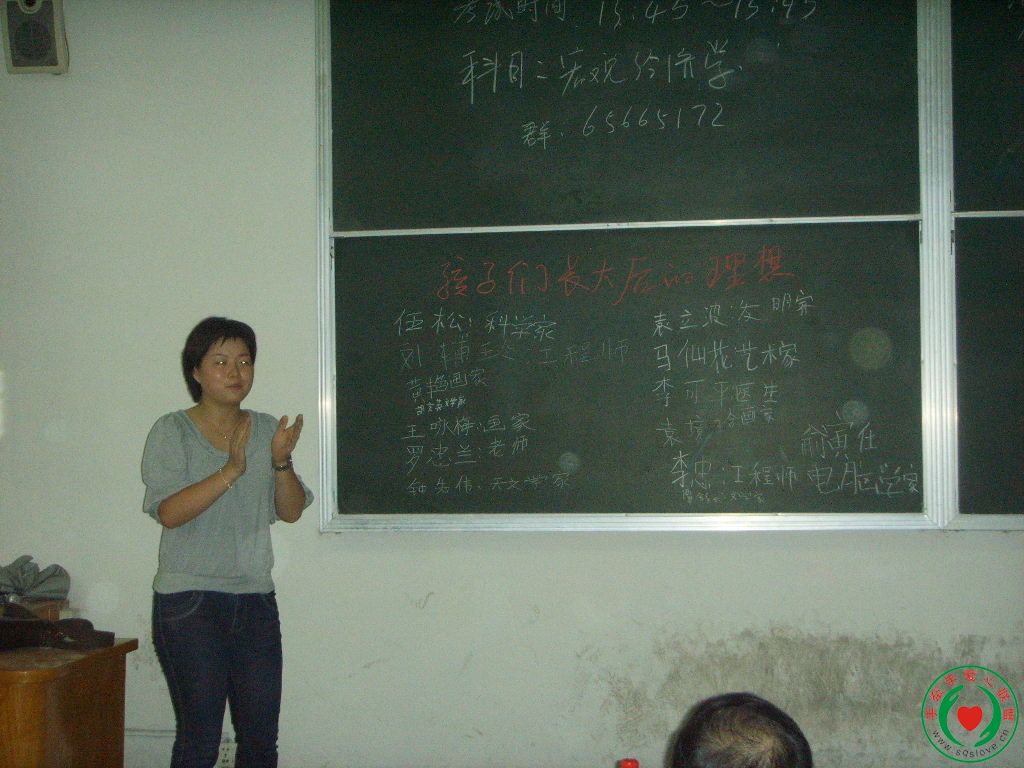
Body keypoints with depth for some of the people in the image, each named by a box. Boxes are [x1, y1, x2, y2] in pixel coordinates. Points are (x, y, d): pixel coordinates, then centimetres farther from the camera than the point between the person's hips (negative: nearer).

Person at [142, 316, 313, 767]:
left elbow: (291, 511, 4)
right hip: (189, 602, -4)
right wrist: (231, 470, -27)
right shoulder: (172, 432, -3)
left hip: (255, 599, 4)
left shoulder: (266, 430, 9)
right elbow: (167, 511, -16)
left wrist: (281, 463, -14)